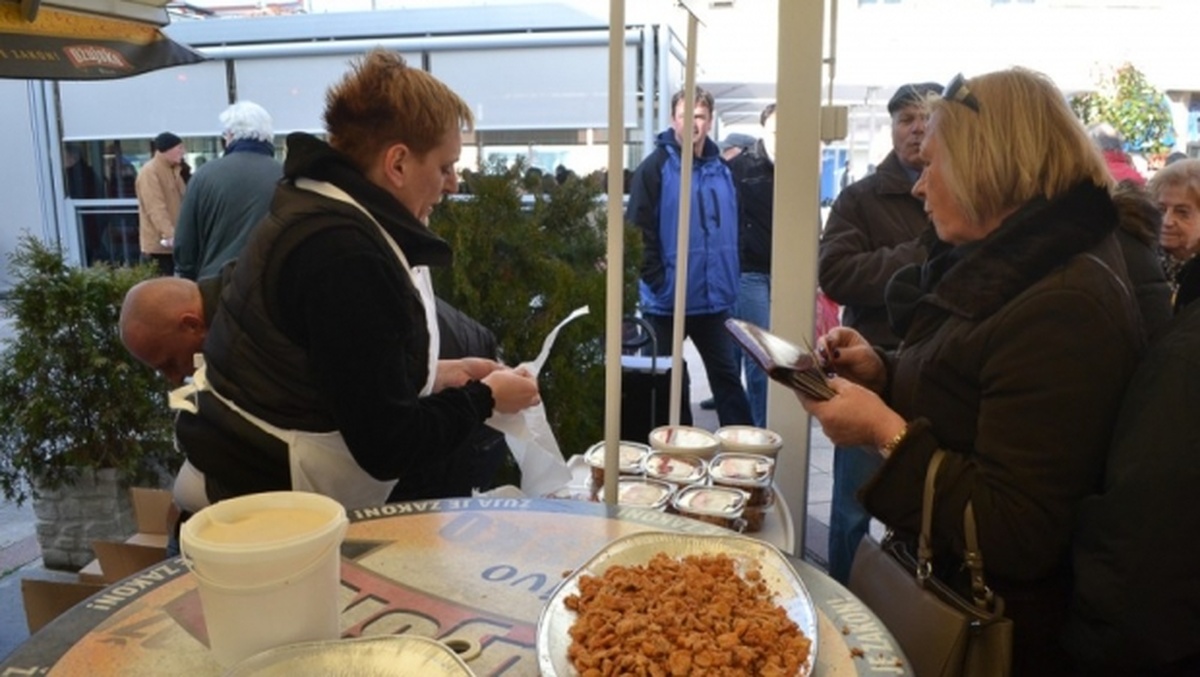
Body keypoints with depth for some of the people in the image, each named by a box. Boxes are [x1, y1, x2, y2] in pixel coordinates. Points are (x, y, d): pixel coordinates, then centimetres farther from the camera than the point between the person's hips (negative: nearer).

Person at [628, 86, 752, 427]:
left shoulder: (721, 170, 10)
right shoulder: (655, 167, -7)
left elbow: (733, 231, 16)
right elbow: (640, 233, -13)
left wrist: (729, 284, 8)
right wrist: (657, 282, -17)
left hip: (713, 299, 5)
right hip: (667, 301, -5)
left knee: (727, 375, 11)